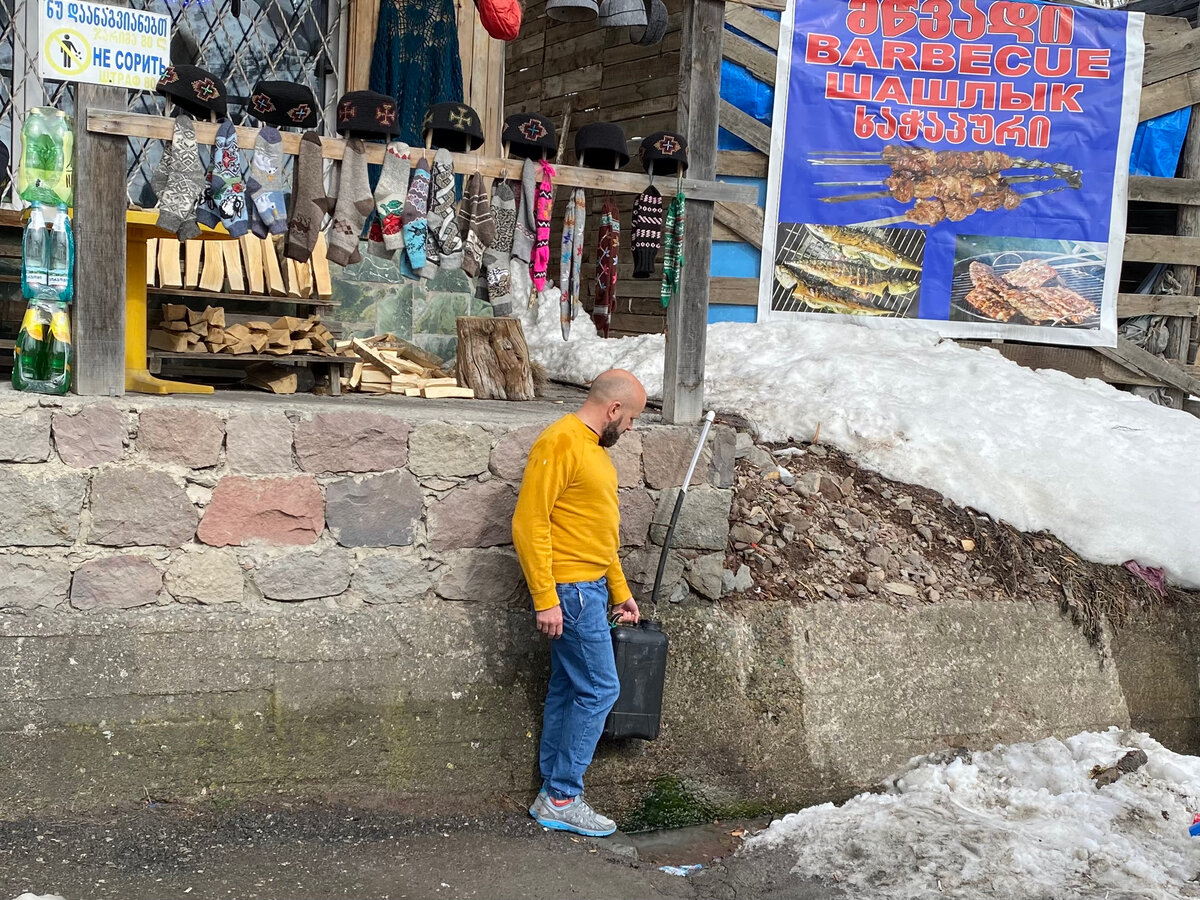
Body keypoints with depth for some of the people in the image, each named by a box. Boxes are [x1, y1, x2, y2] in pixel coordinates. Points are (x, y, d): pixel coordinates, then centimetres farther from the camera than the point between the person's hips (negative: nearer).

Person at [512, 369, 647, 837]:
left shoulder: (594, 448, 16)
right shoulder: (560, 442, -15)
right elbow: (529, 523, -20)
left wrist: (620, 591, 23)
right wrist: (545, 599, -21)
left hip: (591, 587, 10)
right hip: (569, 590, -10)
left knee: (567, 689, 12)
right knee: (599, 689, -6)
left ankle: (552, 795, 20)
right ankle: (563, 798, 2)